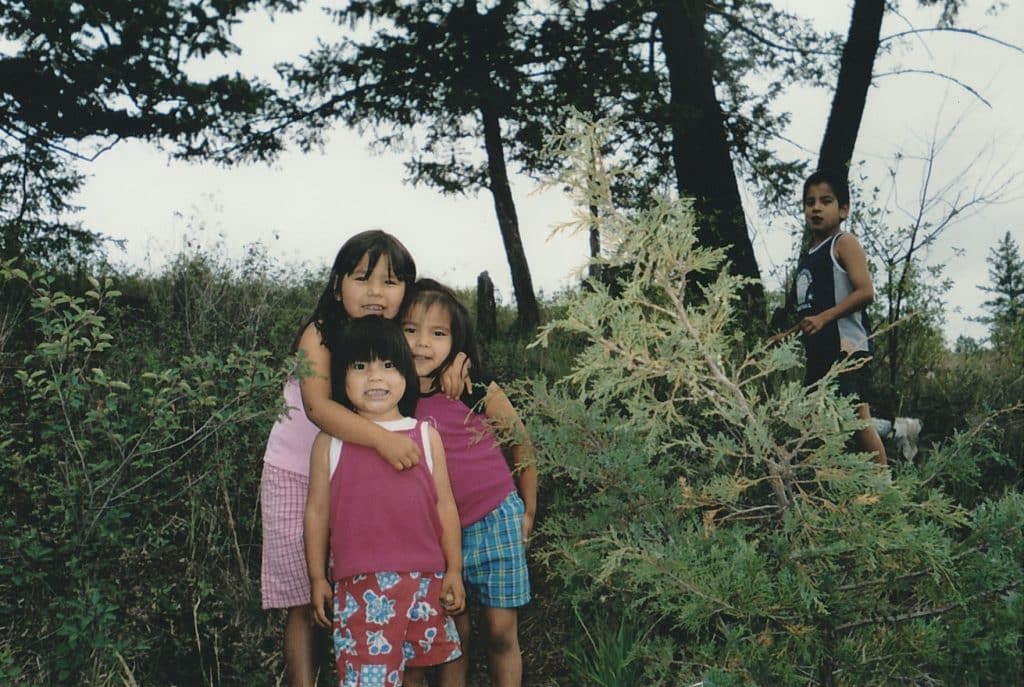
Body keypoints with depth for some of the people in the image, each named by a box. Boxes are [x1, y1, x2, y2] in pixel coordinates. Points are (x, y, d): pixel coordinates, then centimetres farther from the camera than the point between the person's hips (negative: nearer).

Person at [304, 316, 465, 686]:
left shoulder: (426, 436, 2)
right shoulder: (330, 442, -1)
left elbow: (445, 506, 5)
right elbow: (317, 512, 5)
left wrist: (454, 571, 6)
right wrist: (317, 578, 6)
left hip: (424, 581, 2)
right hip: (360, 585, -2)